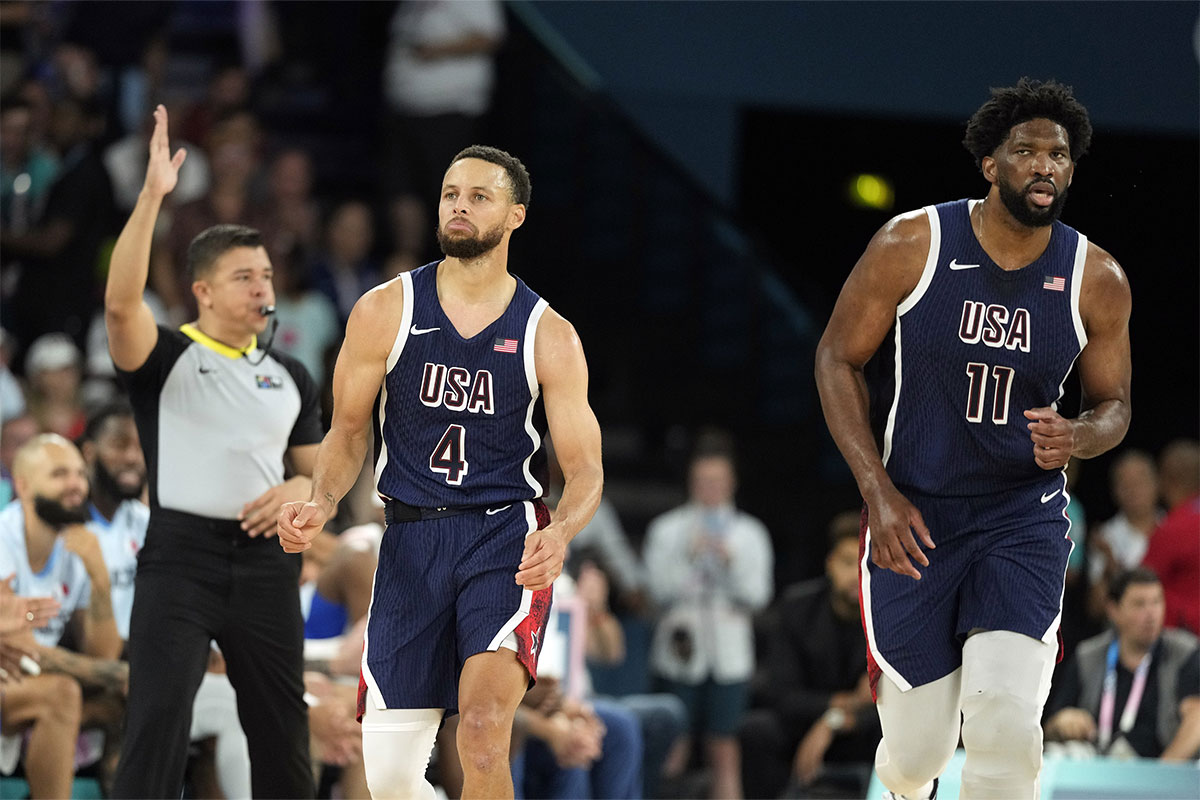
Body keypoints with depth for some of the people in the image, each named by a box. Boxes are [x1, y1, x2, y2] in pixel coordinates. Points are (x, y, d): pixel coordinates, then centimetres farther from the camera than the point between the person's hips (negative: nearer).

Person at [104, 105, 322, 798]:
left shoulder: (290, 378, 16)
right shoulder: (166, 359, -1)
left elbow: (318, 473, 22)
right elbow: (122, 303, -21)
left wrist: (300, 489, -4)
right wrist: (152, 196, -28)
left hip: (266, 561, 5)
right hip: (180, 555, -5)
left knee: (282, 731, 9)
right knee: (156, 726, -15)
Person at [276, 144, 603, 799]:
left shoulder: (548, 337, -2)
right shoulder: (386, 311, 1)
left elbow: (584, 469, -2)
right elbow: (348, 432, 11)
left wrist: (559, 534, -24)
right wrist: (321, 505, -10)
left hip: (507, 534, -2)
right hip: (411, 541, 2)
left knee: (484, 721, -28)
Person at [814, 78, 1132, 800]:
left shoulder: (1097, 281, -4)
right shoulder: (912, 245, -10)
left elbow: (1113, 405, 9)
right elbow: (838, 359, -2)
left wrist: (1079, 436, -17)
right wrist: (880, 492, -12)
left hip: (1024, 517, 1)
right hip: (913, 519, -1)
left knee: (1005, 722, -21)